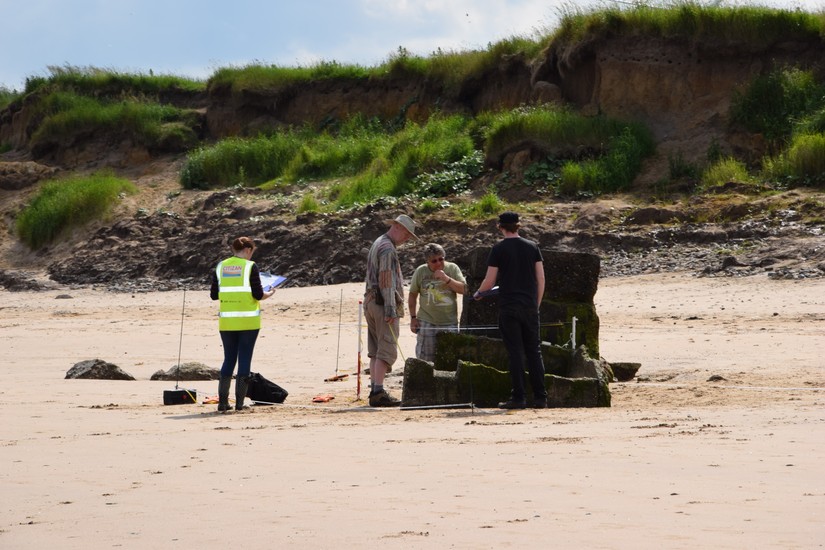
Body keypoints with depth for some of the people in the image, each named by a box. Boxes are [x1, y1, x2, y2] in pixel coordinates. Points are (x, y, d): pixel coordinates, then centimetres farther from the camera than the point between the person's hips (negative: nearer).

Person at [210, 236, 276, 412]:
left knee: (229, 359, 12)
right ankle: (239, 402, 2)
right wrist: (270, 293, 11)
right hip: (248, 321, -4)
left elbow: (214, 295, 7)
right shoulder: (250, 267, -7)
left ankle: (223, 401, 5)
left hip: (227, 321, 4)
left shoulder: (221, 267, 5)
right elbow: (258, 295, -10)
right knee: (244, 359, 3)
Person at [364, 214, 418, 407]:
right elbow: (386, 280, -18)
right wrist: (390, 310, -20)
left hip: (371, 302, 10)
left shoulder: (377, 244, 20)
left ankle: (374, 390, 7)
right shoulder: (387, 248, -12)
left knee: (375, 351, 8)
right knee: (387, 350, -12)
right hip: (384, 304, -10)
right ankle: (378, 392, -18)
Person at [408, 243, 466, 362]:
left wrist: (446, 279, -19)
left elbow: (463, 289, -8)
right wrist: (413, 318, 5)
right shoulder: (420, 271, 0)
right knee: (426, 359, 0)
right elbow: (412, 294, 8)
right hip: (427, 323, -1)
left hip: (449, 322, 1)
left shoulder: (452, 268, 0)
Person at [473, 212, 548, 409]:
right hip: (530, 307, 3)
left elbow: (489, 281, -4)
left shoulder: (499, 249, -4)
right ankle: (540, 397, 4)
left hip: (508, 308, -3)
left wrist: (478, 293, 16)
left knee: (515, 352, -2)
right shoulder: (532, 247, 6)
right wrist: (536, 304, 15)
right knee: (534, 351, 7)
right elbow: (541, 279, 6)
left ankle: (518, 397, -4)